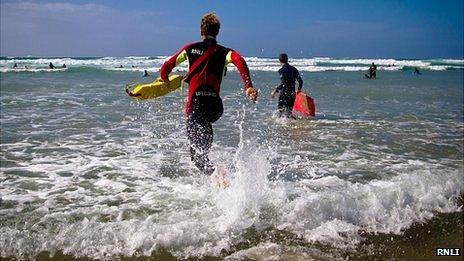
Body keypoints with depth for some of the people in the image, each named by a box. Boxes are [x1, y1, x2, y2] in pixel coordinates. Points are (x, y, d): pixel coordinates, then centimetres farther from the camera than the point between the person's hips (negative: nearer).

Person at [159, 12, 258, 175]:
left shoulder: (190, 48, 9)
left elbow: (167, 67, 12)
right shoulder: (224, 52, 9)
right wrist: (248, 87, -21)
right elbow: (240, 61, -13)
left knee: (197, 154, -3)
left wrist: (164, 78, 34)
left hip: (196, 103, -3)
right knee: (204, 124, 39)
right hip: (216, 106, 3)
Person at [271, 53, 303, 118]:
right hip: (292, 94, 6)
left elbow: (283, 84, -21)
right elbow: (300, 81, 8)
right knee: (289, 112, 16)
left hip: (284, 94, -6)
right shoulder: (294, 69, 9)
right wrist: (299, 90, 22)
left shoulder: (281, 70, -10)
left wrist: (275, 91, -16)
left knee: (282, 114, -1)